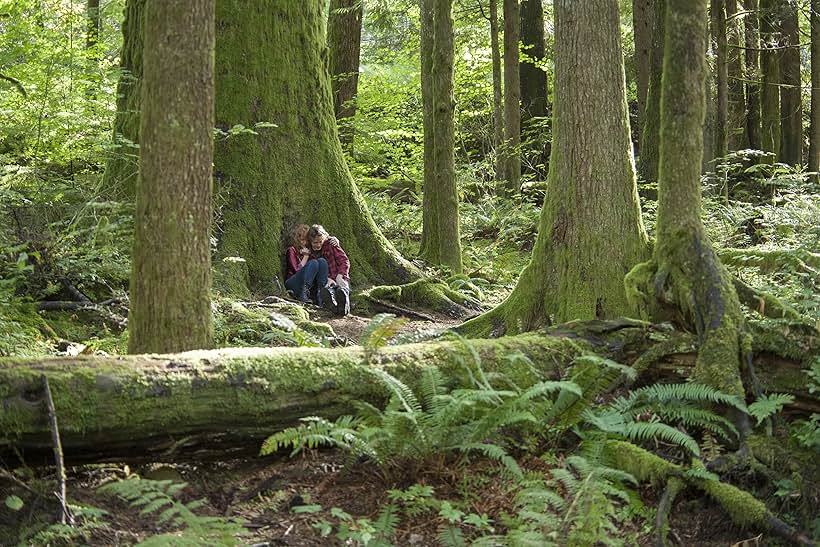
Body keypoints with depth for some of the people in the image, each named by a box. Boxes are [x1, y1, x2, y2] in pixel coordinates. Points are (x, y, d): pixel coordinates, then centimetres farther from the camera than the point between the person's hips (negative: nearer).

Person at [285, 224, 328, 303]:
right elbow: (298, 269, -9)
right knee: (313, 263, -26)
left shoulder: (308, 250, 18)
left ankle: (321, 295, -29)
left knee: (322, 261, -17)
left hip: (309, 284, 6)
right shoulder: (292, 250, 0)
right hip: (292, 284, -6)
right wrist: (306, 256, -9)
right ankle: (303, 294, -31)